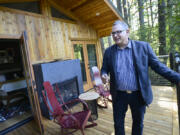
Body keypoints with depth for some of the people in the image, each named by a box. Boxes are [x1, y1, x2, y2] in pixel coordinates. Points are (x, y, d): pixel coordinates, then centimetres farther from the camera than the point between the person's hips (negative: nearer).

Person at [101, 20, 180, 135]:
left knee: (138, 122, 22)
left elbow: (157, 65, -4)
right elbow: (105, 69, 5)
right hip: (119, 95, 1)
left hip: (139, 94, 0)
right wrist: (104, 76, -17)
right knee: (118, 123, 17)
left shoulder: (143, 46, -7)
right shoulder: (109, 51, -1)